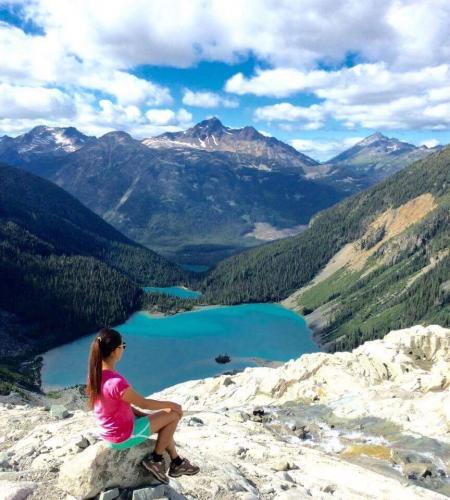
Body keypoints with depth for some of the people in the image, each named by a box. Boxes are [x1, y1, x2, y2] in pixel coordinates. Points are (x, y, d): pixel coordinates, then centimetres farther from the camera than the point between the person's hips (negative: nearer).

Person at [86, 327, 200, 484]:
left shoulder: (95, 374, -6)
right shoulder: (116, 382, -34)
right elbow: (144, 403, -20)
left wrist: (140, 414, 9)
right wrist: (171, 404, -4)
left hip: (110, 433, 9)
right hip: (124, 436, -9)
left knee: (164, 420, 22)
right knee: (173, 414, 1)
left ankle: (176, 462, 30)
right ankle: (155, 460, 14)